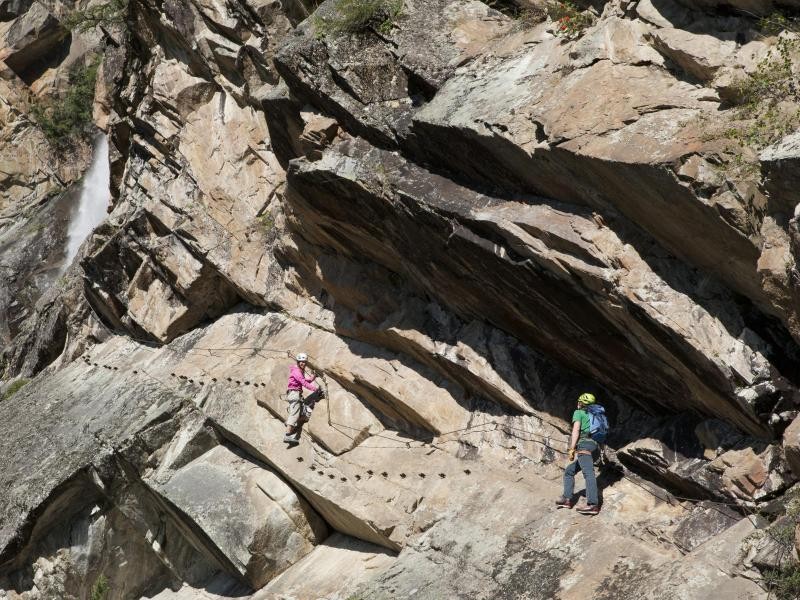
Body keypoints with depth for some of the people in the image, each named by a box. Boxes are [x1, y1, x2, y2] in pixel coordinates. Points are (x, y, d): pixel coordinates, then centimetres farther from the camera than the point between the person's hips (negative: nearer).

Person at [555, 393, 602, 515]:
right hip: (595, 446, 9)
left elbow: (576, 430, -5)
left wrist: (572, 449, -11)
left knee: (588, 473, -24)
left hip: (584, 445, -9)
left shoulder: (578, 413, 9)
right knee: (569, 471, 20)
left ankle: (593, 504, -39)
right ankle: (567, 498, 10)